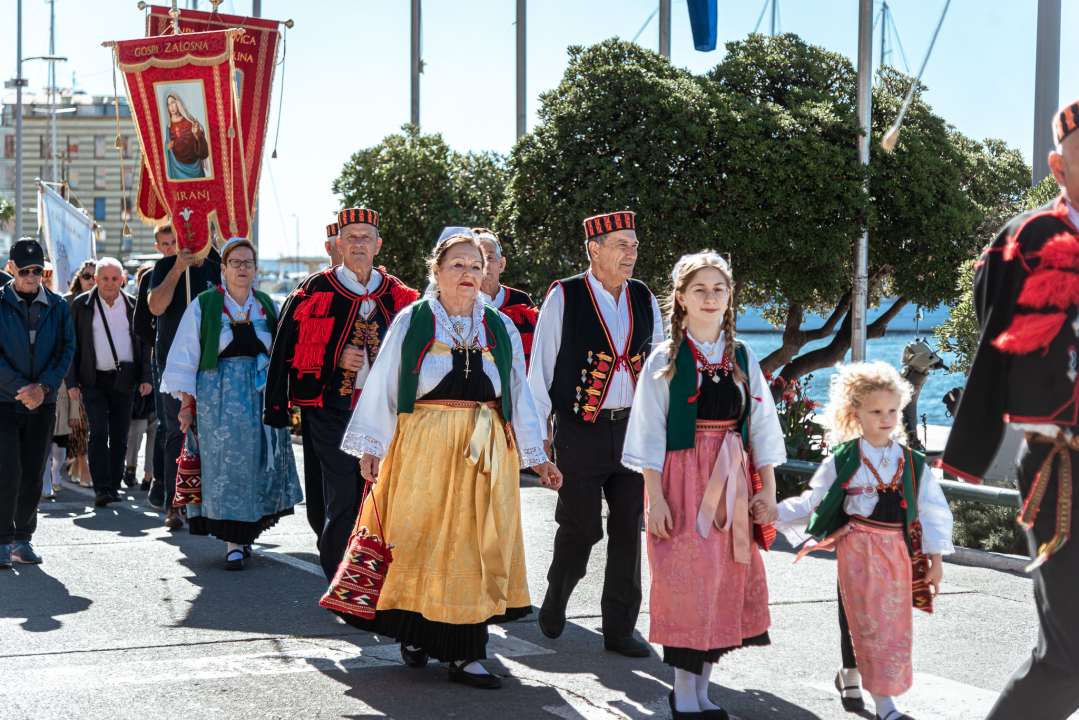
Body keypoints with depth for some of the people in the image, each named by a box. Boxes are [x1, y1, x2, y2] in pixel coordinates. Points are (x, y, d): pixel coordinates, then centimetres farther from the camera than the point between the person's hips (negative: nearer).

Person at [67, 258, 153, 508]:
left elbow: (144, 343, 11)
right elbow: (72, 344, 4)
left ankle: (114, 486, 15)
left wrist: (146, 377, 2)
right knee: (98, 433, -11)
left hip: (124, 380, 2)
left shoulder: (133, 306, 8)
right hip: (93, 380, -2)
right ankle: (101, 489, -14)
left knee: (119, 436, 5)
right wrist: (72, 381, -2)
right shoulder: (81, 305, 3)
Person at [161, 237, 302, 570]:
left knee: (261, 465, 3)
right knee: (226, 465, -5)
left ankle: (245, 532, 19)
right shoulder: (203, 305, 1)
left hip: (262, 397, 3)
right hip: (219, 398, -3)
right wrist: (186, 402, -5)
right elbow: (185, 358, 1)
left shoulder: (268, 306, 10)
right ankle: (234, 542, -1)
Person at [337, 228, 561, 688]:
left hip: (485, 453, 2)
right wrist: (372, 447, -3)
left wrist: (536, 456, 12)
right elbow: (382, 387, 2)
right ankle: (414, 631, 21)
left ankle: (464, 653, 4)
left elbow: (518, 395, 13)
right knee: (421, 541, 1)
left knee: (474, 544, 1)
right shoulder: (411, 322, 2)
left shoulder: (500, 329, 10)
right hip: (424, 449, -2)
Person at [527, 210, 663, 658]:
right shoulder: (564, 297, -5)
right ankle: (555, 601, 29)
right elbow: (541, 365, 0)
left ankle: (619, 629, 16)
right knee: (581, 528, 0)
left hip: (632, 428, 4)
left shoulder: (644, 300, 9)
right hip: (580, 432, -4)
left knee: (628, 530, 5)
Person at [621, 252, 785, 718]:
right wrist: (655, 496, -10)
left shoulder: (742, 359, 9)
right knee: (687, 579, -6)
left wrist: (767, 490, 5)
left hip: (731, 484, 4)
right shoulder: (664, 360, -1)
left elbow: (761, 426, 11)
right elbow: (649, 432, -4)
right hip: (682, 478, -4)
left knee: (727, 582, 4)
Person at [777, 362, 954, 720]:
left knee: (895, 625, 10)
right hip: (858, 549, -4)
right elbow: (812, 503, 3)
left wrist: (935, 558, 3)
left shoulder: (913, 463, 5)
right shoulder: (843, 460, -2)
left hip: (899, 552, 4)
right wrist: (772, 514, -4)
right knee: (870, 623, -6)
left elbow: (934, 512, 8)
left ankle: (850, 675, 34)